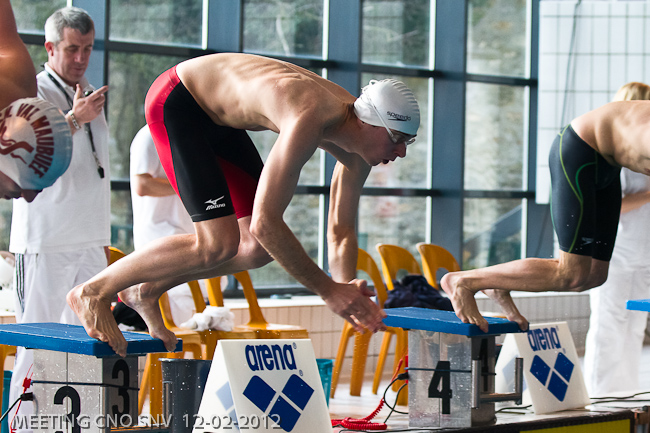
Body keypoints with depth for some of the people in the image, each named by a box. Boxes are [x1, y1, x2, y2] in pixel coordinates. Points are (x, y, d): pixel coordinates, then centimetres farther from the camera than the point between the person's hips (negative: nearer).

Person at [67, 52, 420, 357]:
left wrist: (346, 286, -16)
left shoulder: (358, 146, -9)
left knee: (260, 250, 4)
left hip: (216, 117, 9)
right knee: (219, 243, -18)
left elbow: (341, 231, 2)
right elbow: (264, 222, -39)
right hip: (174, 101, -9)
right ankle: (93, 291, -5)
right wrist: (327, 290, -33)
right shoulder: (308, 120, -37)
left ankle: (147, 290, 19)